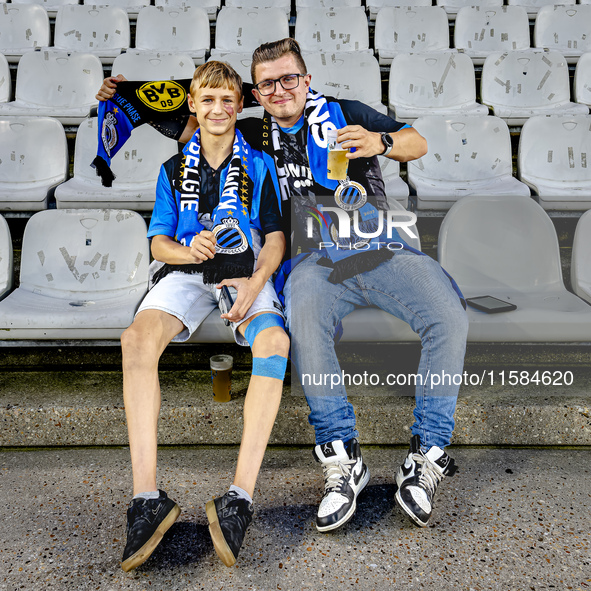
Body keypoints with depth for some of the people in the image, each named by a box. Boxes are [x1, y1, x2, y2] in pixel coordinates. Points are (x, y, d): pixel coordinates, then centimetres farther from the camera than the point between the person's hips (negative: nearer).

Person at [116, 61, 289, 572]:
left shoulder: (258, 165, 14)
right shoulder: (173, 170, 19)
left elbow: (275, 238, 7)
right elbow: (159, 242, 12)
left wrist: (256, 281, -14)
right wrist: (189, 249, -13)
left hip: (247, 271, -1)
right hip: (186, 269, 2)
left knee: (275, 341, -34)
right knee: (138, 338, -30)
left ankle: (241, 496, -35)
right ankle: (147, 497, -31)